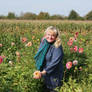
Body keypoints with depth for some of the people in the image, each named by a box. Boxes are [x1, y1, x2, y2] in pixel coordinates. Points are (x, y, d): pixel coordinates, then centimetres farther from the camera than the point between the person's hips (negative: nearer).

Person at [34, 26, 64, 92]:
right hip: (44, 71, 6)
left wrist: (42, 73, -36)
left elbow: (54, 63, -31)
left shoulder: (57, 47, -26)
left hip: (54, 75, -6)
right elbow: (39, 56, 10)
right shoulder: (43, 42, -5)